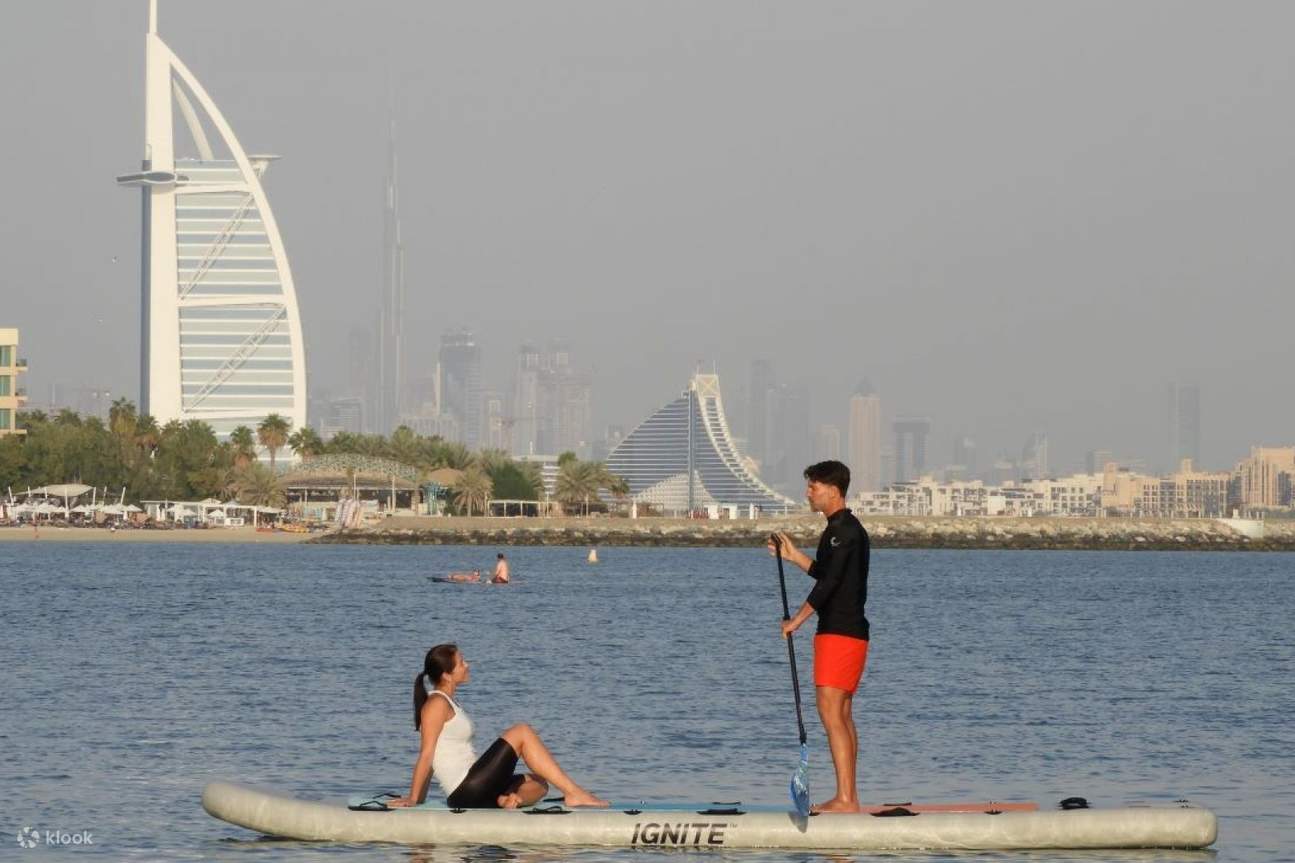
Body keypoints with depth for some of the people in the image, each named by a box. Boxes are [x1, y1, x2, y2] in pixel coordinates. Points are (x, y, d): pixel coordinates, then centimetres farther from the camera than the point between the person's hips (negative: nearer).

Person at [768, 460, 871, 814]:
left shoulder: (844, 530, -15)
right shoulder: (842, 529, 17)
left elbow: (828, 582, -20)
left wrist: (797, 620, -15)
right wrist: (793, 555, 24)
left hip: (841, 634, -11)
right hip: (846, 631, 11)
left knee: (831, 711, -13)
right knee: (841, 715, 12)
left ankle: (845, 799, -16)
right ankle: (848, 798, 14)